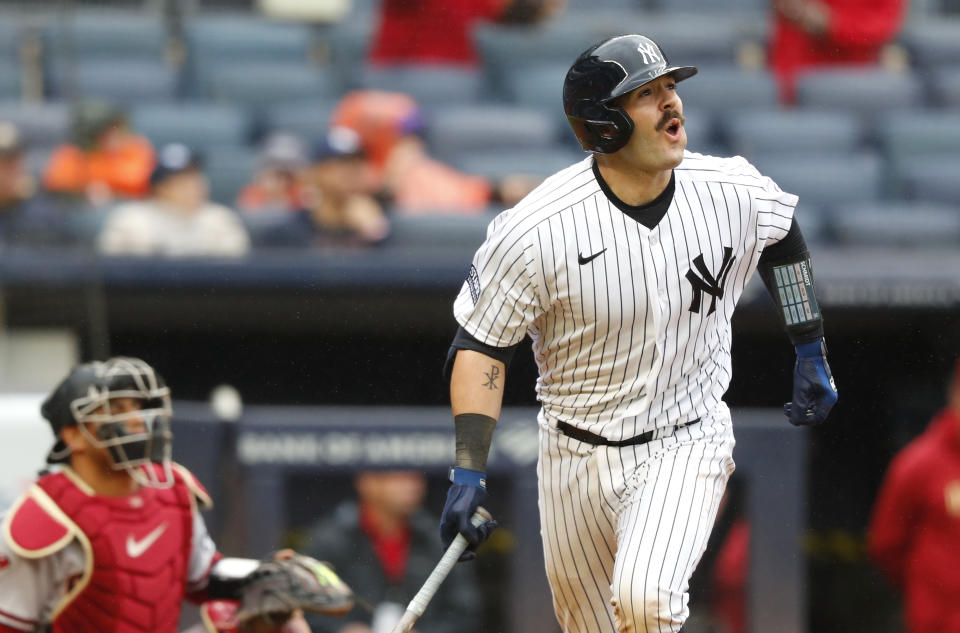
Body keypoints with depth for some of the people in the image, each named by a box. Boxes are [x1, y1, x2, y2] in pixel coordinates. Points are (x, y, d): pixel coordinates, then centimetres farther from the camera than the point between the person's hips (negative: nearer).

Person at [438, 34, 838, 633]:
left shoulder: (733, 192, -12)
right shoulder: (535, 230, -21)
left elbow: (782, 234, 12)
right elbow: (481, 345, -11)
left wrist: (811, 354, 14)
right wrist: (469, 473, -18)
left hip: (689, 443, 0)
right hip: (579, 459, 0)